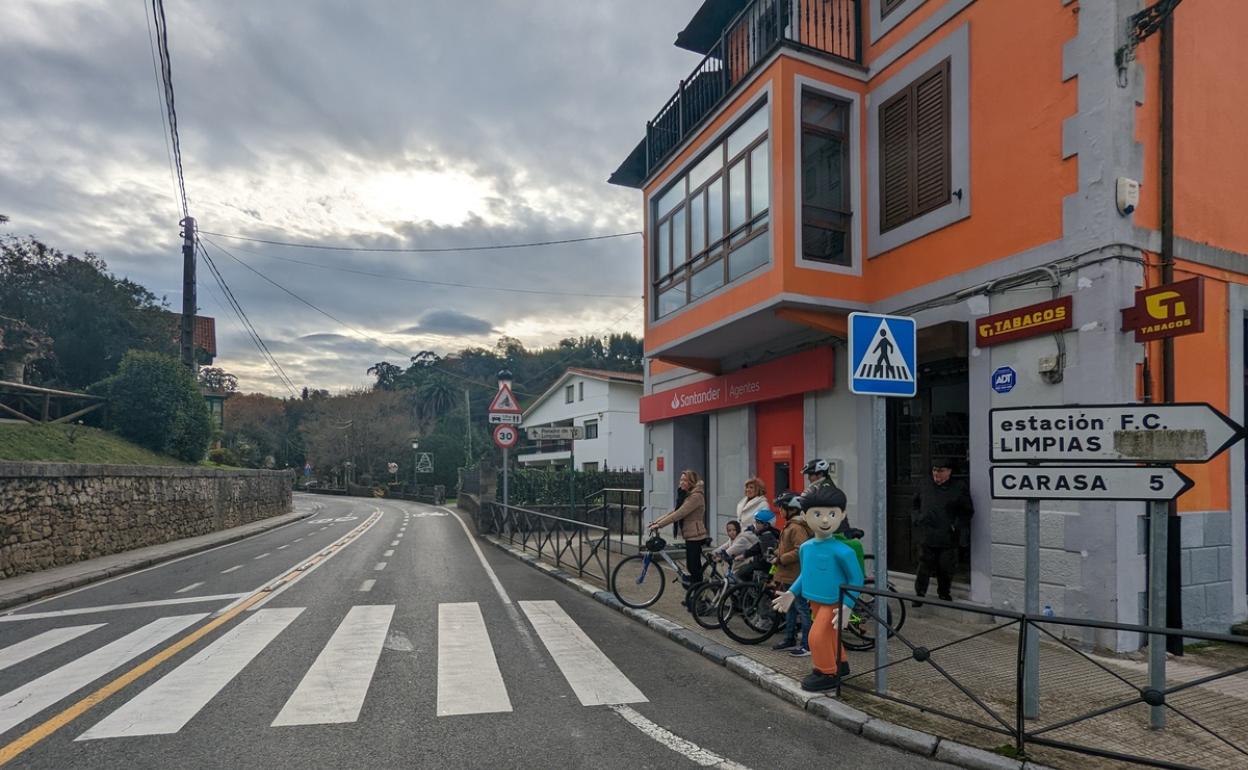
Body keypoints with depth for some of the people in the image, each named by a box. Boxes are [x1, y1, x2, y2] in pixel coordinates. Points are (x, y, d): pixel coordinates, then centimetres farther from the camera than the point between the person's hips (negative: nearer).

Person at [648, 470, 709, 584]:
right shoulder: (688, 495, 17)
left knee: (694, 568, -6)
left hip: (695, 537, -10)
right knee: (694, 567, 14)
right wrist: (656, 521, 5)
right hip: (691, 536, 10)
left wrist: (659, 525, -22)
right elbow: (674, 511, 14)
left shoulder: (696, 496, -16)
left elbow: (679, 514, -23)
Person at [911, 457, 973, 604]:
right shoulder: (925, 484, 7)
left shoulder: (959, 488, -1)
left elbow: (967, 512, 3)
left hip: (948, 538, -1)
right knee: (924, 566, 1)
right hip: (926, 536, 1)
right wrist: (917, 518, 4)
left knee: (946, 568, 9)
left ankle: (944, 592, 29)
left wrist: (956, 526, -8)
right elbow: (914, 504, 19)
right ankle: (919, 593, 9)